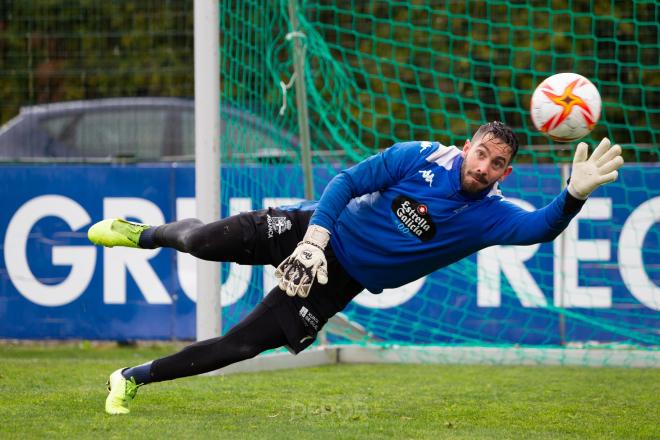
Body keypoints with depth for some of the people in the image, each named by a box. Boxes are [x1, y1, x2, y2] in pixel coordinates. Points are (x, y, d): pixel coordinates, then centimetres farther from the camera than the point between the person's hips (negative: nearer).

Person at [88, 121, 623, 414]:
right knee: (201, 241, -8)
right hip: (315, 231, -1)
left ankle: (135, 378, 11)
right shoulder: (423, 156, -13)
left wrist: (575, 195, -49)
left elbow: (539, 227, -30)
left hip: (341, 282, 1)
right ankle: (145, 234, 30)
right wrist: (316, 236, -24)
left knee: (241, 346, -7)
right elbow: (350, 180, -12)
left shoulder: (490, 215, -12)